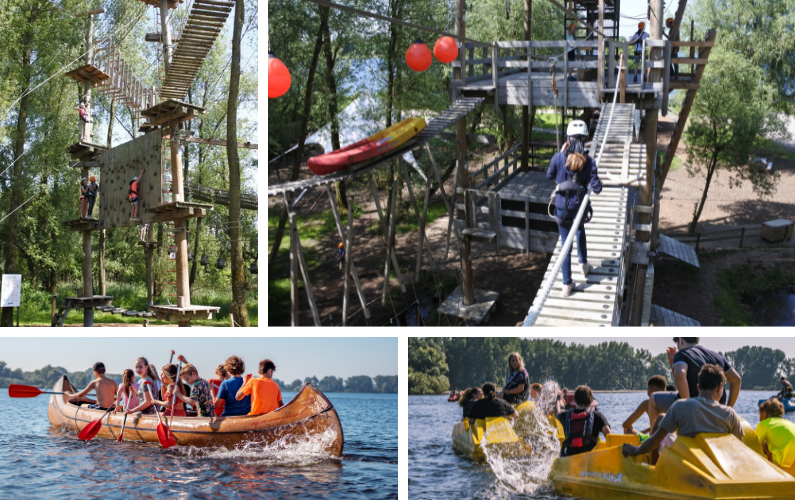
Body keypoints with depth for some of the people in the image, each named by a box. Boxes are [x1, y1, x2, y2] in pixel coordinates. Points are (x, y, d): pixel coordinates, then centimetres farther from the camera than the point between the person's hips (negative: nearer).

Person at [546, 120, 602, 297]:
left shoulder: (558, 158, -17)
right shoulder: (589, 161, -16)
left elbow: (549, 176, 4)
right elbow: (596, 188, -16)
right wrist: (597, 180, 6)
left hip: (562, 208, -1)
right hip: (579, 207, 1)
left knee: (566, 244, 9)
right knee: (580, 230, 35)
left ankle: (567, 284, 14)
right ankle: (583, 263, 48)